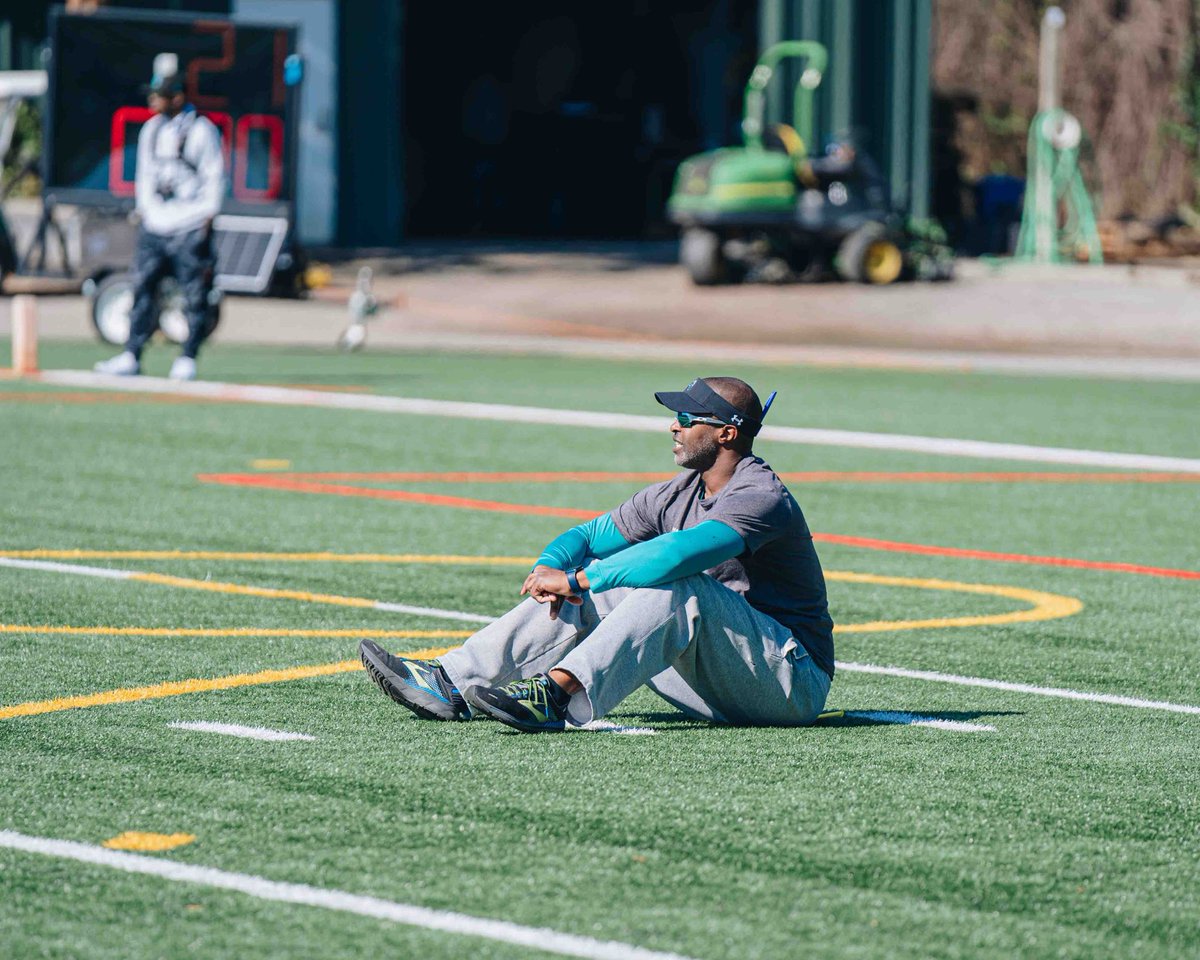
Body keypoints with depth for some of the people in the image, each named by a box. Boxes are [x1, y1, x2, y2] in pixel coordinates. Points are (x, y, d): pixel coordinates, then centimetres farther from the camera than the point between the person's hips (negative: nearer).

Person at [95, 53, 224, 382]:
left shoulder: (201, 130, -7)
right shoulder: (151, 129, 12)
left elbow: (214, 178, -5)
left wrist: (207, 219, -9)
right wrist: (143, 210, 12)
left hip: (189, 228, -6)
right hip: (154, 226, 6)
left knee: (194, 295, -2)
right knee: (142, 289, 0)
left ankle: (188, 358, 6)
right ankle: (131, 357, 1)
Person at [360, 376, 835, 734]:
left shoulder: (762, 498, -18)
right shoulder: (677, 494, 11)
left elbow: (679, 553, -34)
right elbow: (587, 537, 16)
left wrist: (575, 580, -28)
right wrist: (548, 569, -8)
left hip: (794, 677, -8)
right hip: (715, 685, 8)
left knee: (679, 586, -32)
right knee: (591, 589, -2)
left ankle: (559, 694, -47)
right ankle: (451, 685, -13)